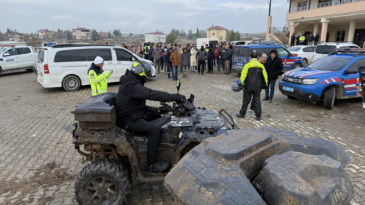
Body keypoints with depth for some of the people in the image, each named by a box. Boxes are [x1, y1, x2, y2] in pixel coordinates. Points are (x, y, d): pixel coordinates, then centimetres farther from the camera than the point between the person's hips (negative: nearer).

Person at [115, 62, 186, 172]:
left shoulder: (131, 83, 13)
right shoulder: (131, 86, -21)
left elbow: (138, 104, 19)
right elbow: (150, 94, -36)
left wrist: (154, 109, 7)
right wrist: (173, 97, -39)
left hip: (134, 115, 11)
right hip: (128, 121, -11)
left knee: (156, 116, 15)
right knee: (154, 129, -25)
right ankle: (151, 164, -17)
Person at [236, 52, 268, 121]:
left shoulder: (248, 65, -7)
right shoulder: (261, 65, 5)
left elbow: (243, 75, -13)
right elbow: (265, 76, 8)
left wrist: (241, 82, -10)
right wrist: (265, 84, 17)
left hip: (248, 86, -3)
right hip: (258, 87, 3)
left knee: (246, 100, 7)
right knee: (257, 100, 8)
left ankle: (242, 114, 17)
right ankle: (258, 116, 9)